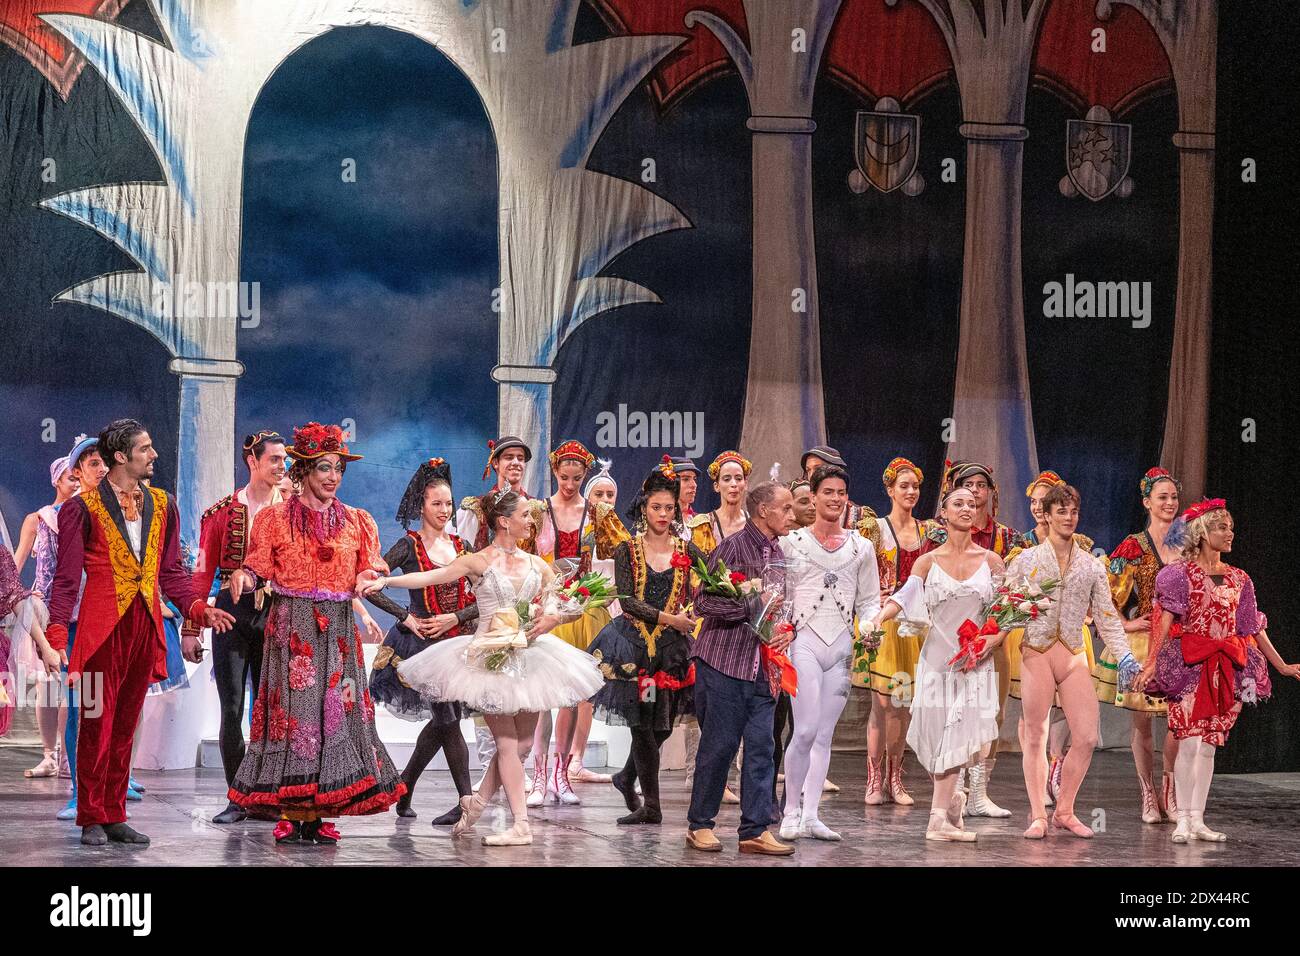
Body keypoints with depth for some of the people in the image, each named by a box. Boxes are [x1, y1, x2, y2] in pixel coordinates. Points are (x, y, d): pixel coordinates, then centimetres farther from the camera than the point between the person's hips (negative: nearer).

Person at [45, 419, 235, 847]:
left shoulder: (161, 505, 13)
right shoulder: (83, 507, -3)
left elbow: (171, 571, 16)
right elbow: (66, 578, -4)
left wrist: (199, 608, 0)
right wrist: (56, 634, -14)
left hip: (145, 625, 5)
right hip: (102, 626, -5)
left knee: (125, 727, 10)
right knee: (97, 724, -2)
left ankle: (115, 817, 17)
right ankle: (91, 819, 7)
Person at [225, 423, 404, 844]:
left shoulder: (356, 521, 13)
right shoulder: (275, 517, 6)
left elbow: (370, 571, 10)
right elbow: (259, 568, 1)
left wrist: (369, 580, -13)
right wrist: (244, 578, -20)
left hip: (338, 629, 3)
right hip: (291, 626, -3)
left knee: (336, 708, -2)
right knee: (294, 707, -7)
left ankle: (318, 813, 1)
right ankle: (290, 814, -5)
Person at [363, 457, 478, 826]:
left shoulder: (460, 546, 9)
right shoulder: (409, 546, -4)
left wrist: (455, 618, -9)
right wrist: (406, 617, -13)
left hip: (456, 640, 5)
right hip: (422, 642, -5)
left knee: (442, 721, 5)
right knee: (448, 720, -8)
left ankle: (404, 789, 16)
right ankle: (466, 800, 1)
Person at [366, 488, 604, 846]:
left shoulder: (537, 565, 10)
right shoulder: (478, 561, -3)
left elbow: (570, 607, 13)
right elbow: (429, 577, -12)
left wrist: (552, 619, -9)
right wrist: (384, 581, -23)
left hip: (528, 655, 5)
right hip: (491, 656, -5)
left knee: (522, 741, 5)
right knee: (508, 742, -6)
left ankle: (478, 802, 22)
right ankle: (521, 825, -5)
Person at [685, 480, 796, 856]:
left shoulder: (776, 552, 14)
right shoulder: (733, 546, -9)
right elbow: (704, 601, -14)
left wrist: (786, 631, 1)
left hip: (762, 666, 7)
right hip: (724, 660, -7)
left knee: (761, 746, 3)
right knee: (718, 745, -1)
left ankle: (755, 830, 6)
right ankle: (700, 825, 11)